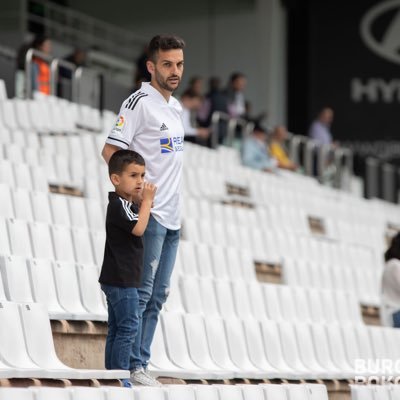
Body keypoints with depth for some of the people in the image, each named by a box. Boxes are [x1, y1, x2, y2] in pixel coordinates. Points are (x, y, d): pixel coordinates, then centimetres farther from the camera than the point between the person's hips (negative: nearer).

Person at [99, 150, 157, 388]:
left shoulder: (128, 204, 14)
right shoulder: (118, 205, -16)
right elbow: (138, 228, -24)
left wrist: (145, 201, 8)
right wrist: (147, 200, -17)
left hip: (120, 279, 10)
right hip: (120, 279, -10)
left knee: (117, 328, 11)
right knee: (129, 326, -10)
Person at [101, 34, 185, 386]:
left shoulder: (176, 106, 16)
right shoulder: (140, 102, -11)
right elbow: (110, 151, -17)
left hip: (172, 216, 9)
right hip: (150, 212, -9)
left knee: (158, 295, 10)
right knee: (141, 293, -8)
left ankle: (141, 366, 14)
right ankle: (132, 367, -6)